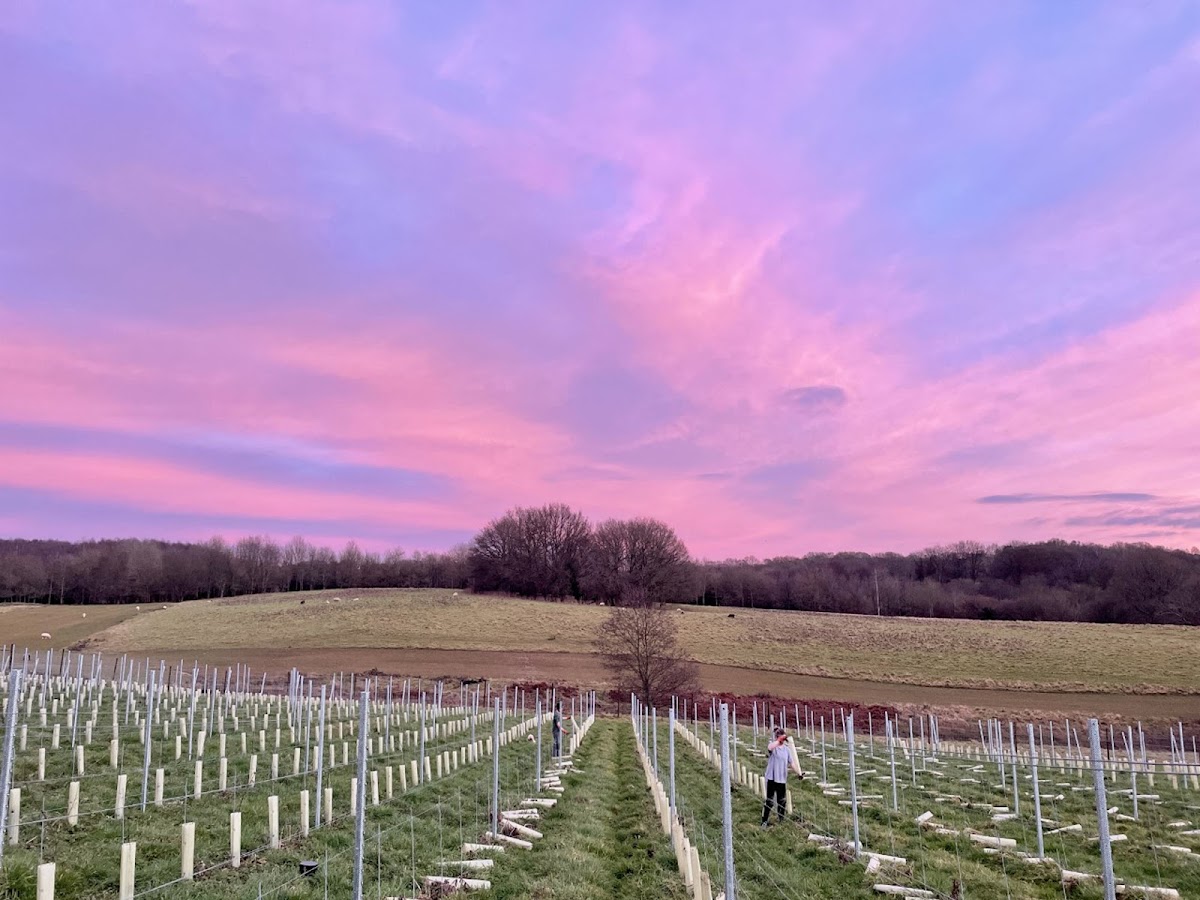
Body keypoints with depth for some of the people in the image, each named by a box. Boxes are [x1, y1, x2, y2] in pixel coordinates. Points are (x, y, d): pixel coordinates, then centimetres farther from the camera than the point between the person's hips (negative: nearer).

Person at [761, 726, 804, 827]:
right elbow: (770, 748, -33)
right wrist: (779, 740, -30)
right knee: (769, 800, -2)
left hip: (782, 779, 5)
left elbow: (792, 763, 6)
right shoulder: (772, 745, -6)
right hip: (772, 778, -5)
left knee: (782, 801, 12)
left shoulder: (787, 748, 8)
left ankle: (781, 820, 27)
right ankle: (765, 821, 8)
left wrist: (799, 773, -5)